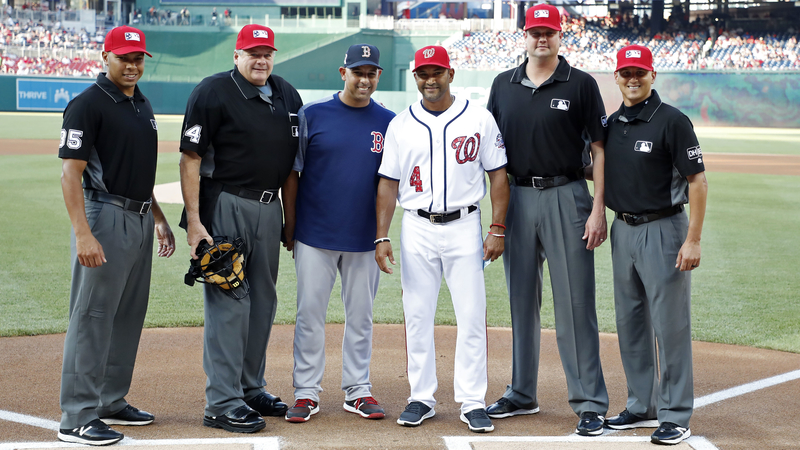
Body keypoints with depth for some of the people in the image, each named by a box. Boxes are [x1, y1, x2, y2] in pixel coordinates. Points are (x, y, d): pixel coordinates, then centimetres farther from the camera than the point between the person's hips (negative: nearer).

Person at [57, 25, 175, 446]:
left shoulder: (142, 104, 15)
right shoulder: (89, 104, -11)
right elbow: (70, 172, -17)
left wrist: (159, 218, 20)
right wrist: (83, 234, -25)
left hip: (140, 219, 9)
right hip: (105, 217, -9)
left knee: (129, 316, 13)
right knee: (92, 317, -6)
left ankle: (111, 402, 24)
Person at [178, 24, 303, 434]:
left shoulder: (288, 96, 10)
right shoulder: (212, 92, -9)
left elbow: (293, 160, 17)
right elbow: (190, 159, -12)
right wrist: (194, 223, -18)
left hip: (270, 207, 7)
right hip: (225, 207, -7)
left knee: (263, 302, 13)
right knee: (228, 303, -7)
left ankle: (251, 388, 26)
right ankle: (222, 403, -2)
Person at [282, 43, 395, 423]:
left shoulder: (389, 122, 5)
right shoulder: (312, 115, 0)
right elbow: (290, 173, 3)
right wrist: (289, 226, -1)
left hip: (366, 238, 2)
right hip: (315, 235, -2)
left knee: (360, 316, 8)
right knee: (310, 314, 2)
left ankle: (358, 390, 18)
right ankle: (307, 392, 10)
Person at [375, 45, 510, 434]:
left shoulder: (479, 119, 1)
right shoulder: (400, 124, 6)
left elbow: (498, 175, 2)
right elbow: (388, 183, 7)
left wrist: (497, 230, -5)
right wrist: (382, 237, -1)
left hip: (464, 227, -2)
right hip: (417, 229, 2)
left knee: (471, 317, -3)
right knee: (417, 316, 5)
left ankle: (472, 402, 4)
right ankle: (421, 398, 15)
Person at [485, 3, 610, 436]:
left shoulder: (581, 85, -1)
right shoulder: (503, 85, 10)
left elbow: (599, 149, -2)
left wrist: (598, 209, -10)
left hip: (566, 197, -4)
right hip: (517, 198, 4)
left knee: (575, 302, -5)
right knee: (521, 299, 11)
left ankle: (590, 403, -1)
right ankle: (521, 395, 22)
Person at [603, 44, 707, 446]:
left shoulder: (671, 121, -11)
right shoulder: (612, 123, 10)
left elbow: (697, 180, -13)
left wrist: (693, 240, -17)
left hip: (663, 231, -7)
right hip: (623, 230, 7)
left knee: (670, 325, -3)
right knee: (630, 322, 13)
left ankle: (676, 417, 4)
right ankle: (642, 407, 24)